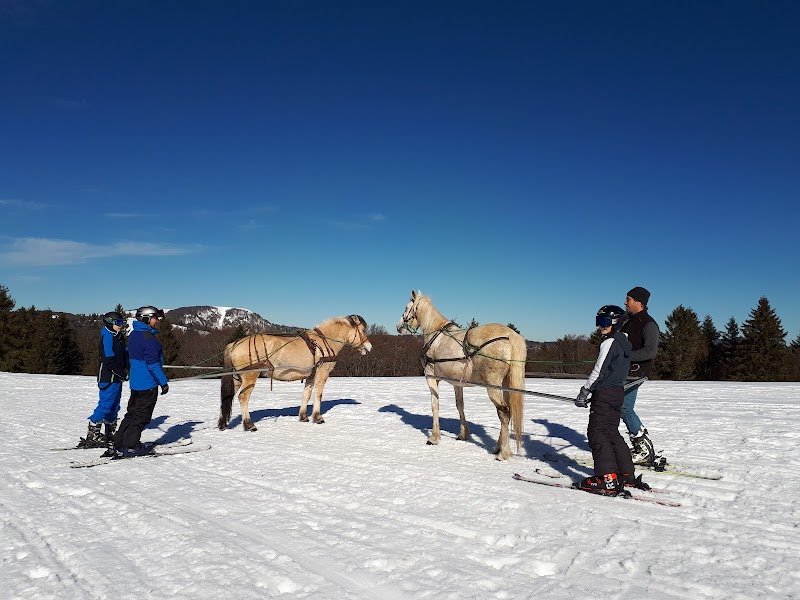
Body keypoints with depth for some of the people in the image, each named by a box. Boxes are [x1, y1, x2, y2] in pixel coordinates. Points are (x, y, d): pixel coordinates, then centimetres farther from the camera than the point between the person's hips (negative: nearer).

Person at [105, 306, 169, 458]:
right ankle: (130, 447, 3)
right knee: (141, 416, 0)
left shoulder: (134, 335, 12)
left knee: (132, 414, 16)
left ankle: (118, 445, 17)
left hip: (136, 382, 9)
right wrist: (164, 382, -16)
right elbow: (153, 363, -21)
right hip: (148, 384, -9)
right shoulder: (148, 337, -18)